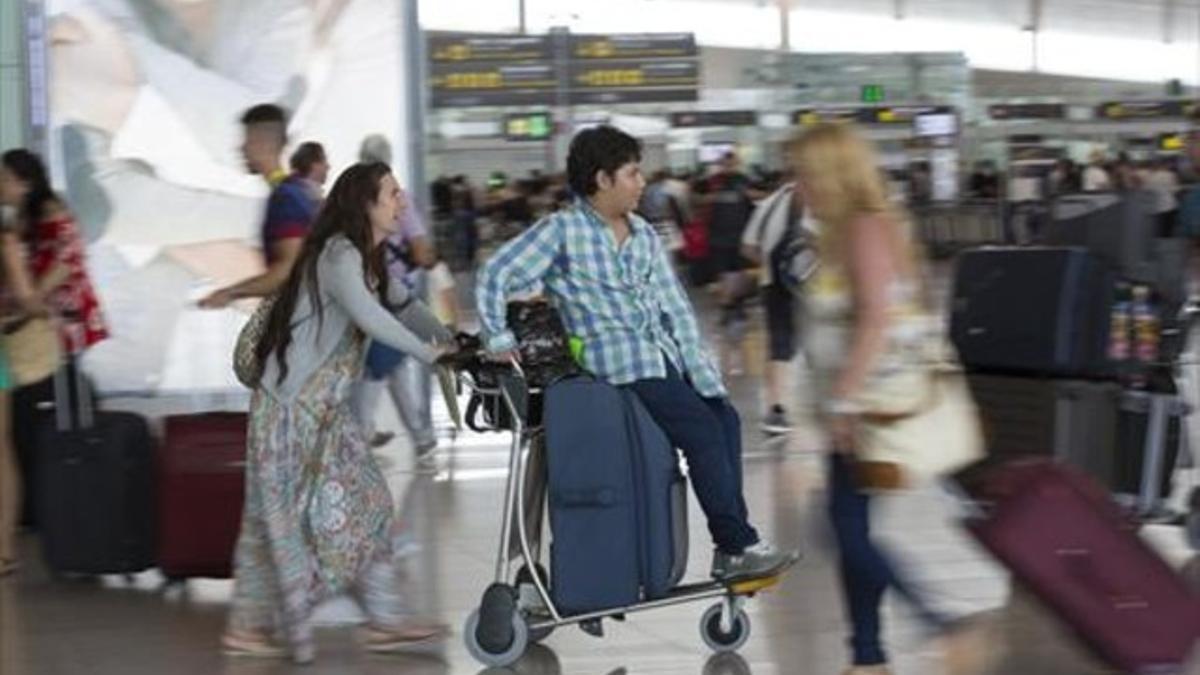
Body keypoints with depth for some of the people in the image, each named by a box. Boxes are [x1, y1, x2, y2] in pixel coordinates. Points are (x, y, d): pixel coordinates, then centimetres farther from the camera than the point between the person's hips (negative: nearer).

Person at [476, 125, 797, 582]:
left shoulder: (643, 235, 16)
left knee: (725, 418, -11)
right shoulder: (563, 230, -2)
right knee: (703, 430, -19)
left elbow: (675, 308, 14)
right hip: (618, 362, -7)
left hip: (664, 356, 7)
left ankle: (729, 552, -8)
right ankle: (739, 547, -14)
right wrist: (500, 341, -11)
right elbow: (495, 276, -4)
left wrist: (705, 379, 5)